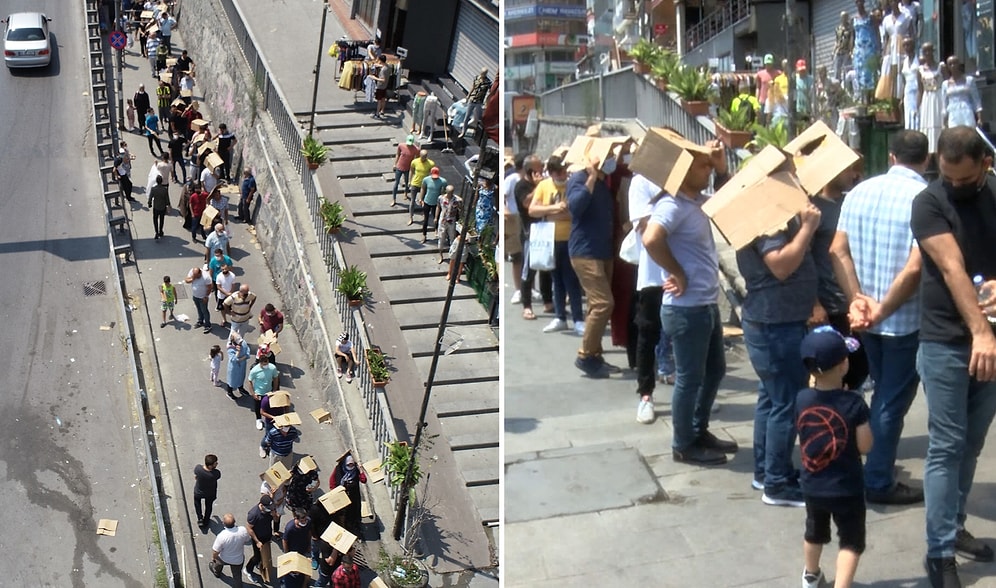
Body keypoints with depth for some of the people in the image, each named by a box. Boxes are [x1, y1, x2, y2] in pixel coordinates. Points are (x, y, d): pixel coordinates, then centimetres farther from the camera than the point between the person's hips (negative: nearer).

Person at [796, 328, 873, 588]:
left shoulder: (801, 399, -10)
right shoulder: (853, 403, -21)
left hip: (812, 486, 5)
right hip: (847, 489, -5)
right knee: (851, 542, 10)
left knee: (815, 533, 27)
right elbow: (865, 446, -15)